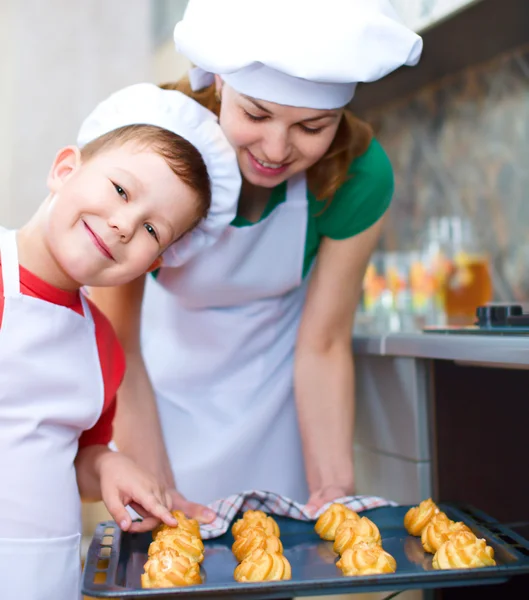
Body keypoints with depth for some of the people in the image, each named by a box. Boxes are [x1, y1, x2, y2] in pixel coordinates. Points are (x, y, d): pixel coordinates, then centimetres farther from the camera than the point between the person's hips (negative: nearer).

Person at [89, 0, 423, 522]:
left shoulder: (360, 177, -25)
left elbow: (322, 347, -16)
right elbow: (117, 344, -23)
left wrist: (334, 488, -21)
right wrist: (158, 490, -28)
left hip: (275, 372, 1)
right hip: (171, 367, 0)